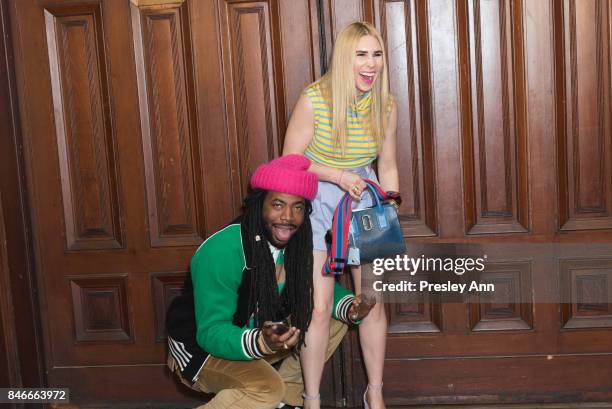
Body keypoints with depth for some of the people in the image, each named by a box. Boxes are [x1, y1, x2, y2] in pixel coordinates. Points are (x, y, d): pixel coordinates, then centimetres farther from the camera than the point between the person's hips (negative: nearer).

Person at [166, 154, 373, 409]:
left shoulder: (297, 242, -10)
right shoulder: (222, 251, -30)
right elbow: (211, 332, -29)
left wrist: (349, 307, -17)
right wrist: (261, 342, -48)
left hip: (260, 330, 7)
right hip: (201, 345, -7)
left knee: (334, 321, -2)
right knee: (267, 387, -32)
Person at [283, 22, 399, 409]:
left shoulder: (387, 106, -7)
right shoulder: (314, 100, -20)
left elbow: (388, 167, 4)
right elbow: (289, 161, -11)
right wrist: (337, 175, -22)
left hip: (364, 195, 4)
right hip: (317, 199, -3)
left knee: (373, 301, 6)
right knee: (319, 308, -6)